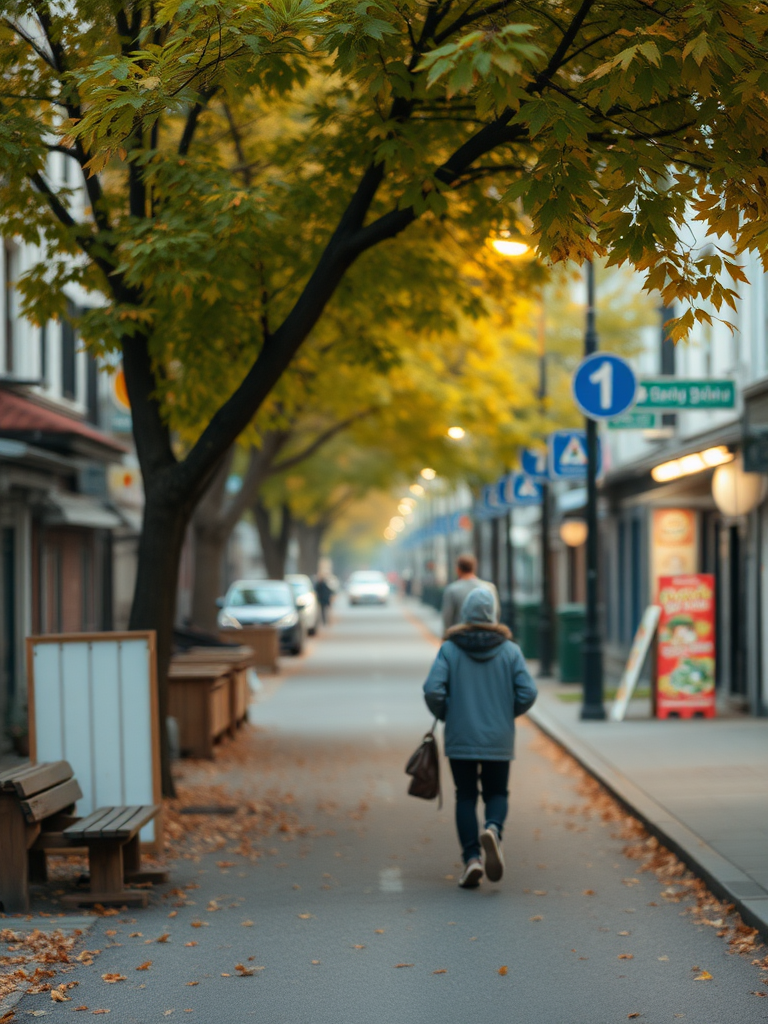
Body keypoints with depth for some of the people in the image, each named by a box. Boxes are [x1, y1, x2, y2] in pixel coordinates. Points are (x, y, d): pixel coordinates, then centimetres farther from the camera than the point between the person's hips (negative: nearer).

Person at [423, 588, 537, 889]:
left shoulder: (450, 649, -5)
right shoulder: (509, 650, -1)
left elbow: (433, 690, -14)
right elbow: (528, 692, -7)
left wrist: (445, 715, 6)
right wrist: (507, 714, 11)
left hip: (460, 739, -1)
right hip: (499, 740, 1)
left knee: (465, 797, 11)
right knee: (497, 793, 14)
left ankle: (471, 858, -3)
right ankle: (493, 829, -18)